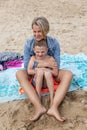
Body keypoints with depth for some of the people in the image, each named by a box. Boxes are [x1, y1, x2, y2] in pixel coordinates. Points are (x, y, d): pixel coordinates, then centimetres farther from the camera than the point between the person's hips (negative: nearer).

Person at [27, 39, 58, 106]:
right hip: (36, 82, 0)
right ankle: (38, 97, -27)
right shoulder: (33, 58, 8)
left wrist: (47, 70, -16)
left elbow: (56, 73, 0)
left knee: (47, 72, -32)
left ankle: (52, 98, -33)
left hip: (48, 82, 0)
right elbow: (29, 71, -3)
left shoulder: (50, 59, 5)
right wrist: (38, 70, -16)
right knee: (40, 71, -30)